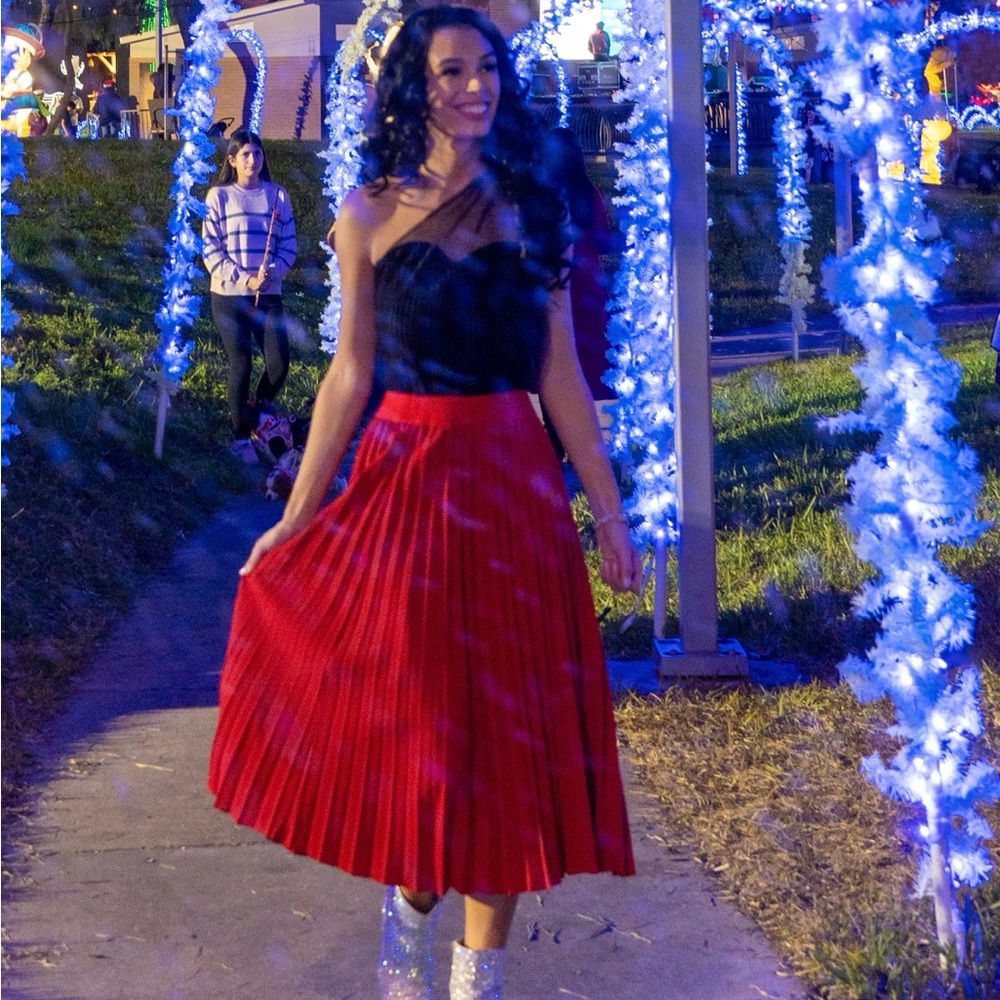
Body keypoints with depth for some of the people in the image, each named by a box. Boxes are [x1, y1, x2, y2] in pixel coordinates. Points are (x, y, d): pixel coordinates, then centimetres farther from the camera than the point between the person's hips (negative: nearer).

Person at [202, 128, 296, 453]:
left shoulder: (277, 194, 6)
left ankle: (259, 411, 22)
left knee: (278, 364, -7)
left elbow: (288, 246, 6)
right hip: (229, 295, -2)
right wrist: (244, 279, -15)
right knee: (241, 364, -4)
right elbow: (210, 249, -5)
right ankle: (241, 436, 11)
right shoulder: (219, 196, -1)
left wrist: (272, 271, -13)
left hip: (269, 294, 2)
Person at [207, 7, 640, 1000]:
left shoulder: (530, 211, 6)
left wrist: (608, 511, 6)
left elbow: (561, 376, 7)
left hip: (512, 481, 2)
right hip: (403, 475, -2)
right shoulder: (370, 214, 2)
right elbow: (349, 374, 2)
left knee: (504, 725, 4)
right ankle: (408, 898, 30)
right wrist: (296, 519, 1)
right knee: (405, 712, 2)